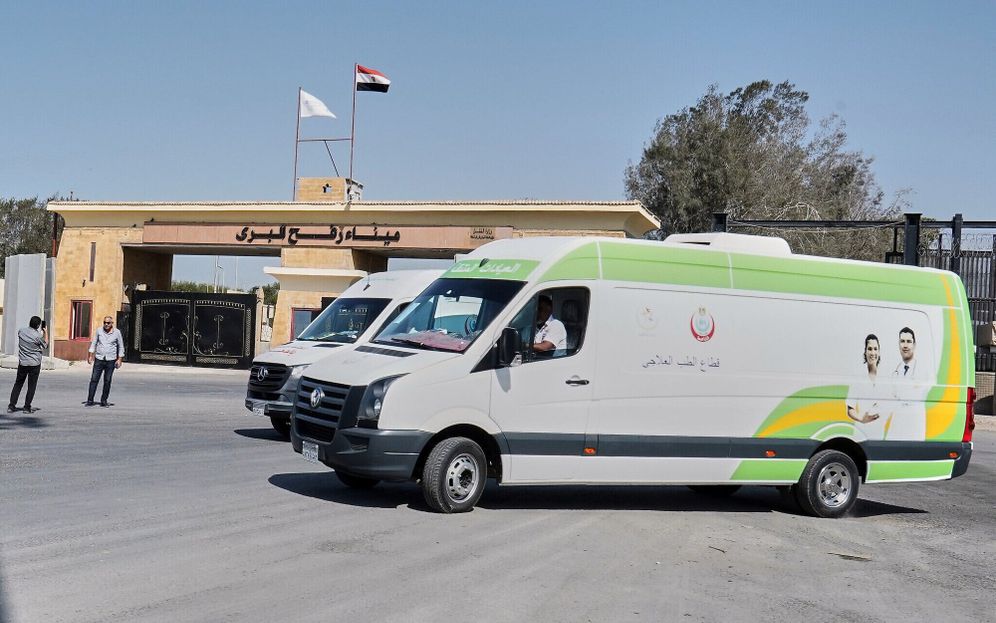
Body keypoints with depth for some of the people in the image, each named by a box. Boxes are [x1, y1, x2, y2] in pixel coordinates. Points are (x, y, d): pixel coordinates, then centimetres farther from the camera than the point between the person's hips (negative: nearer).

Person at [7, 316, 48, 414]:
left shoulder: (21, 331, -2)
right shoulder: (38, 336, -16)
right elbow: (45, 345, 1)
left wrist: (41, 332, 17)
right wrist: (46, 333, 8)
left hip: (22, 363, 4)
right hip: (34, 364, -4)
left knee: (18, 384, 14)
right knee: (31, 386, 6)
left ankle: (11, 406, 12)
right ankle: (27, 407, 8)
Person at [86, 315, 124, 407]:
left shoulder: (117, 332, 0)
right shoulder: (99, 331, 2)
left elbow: (121, 347, 6)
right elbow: (93, 344, 9)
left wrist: (119, 359, -1)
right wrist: (90, 356, 1)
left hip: (111, 360, -1)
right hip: (99, 359, 1)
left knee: (107, 382, 2)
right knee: (94, 380, -4)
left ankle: (104, 401, 10)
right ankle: (90, 400, 0)